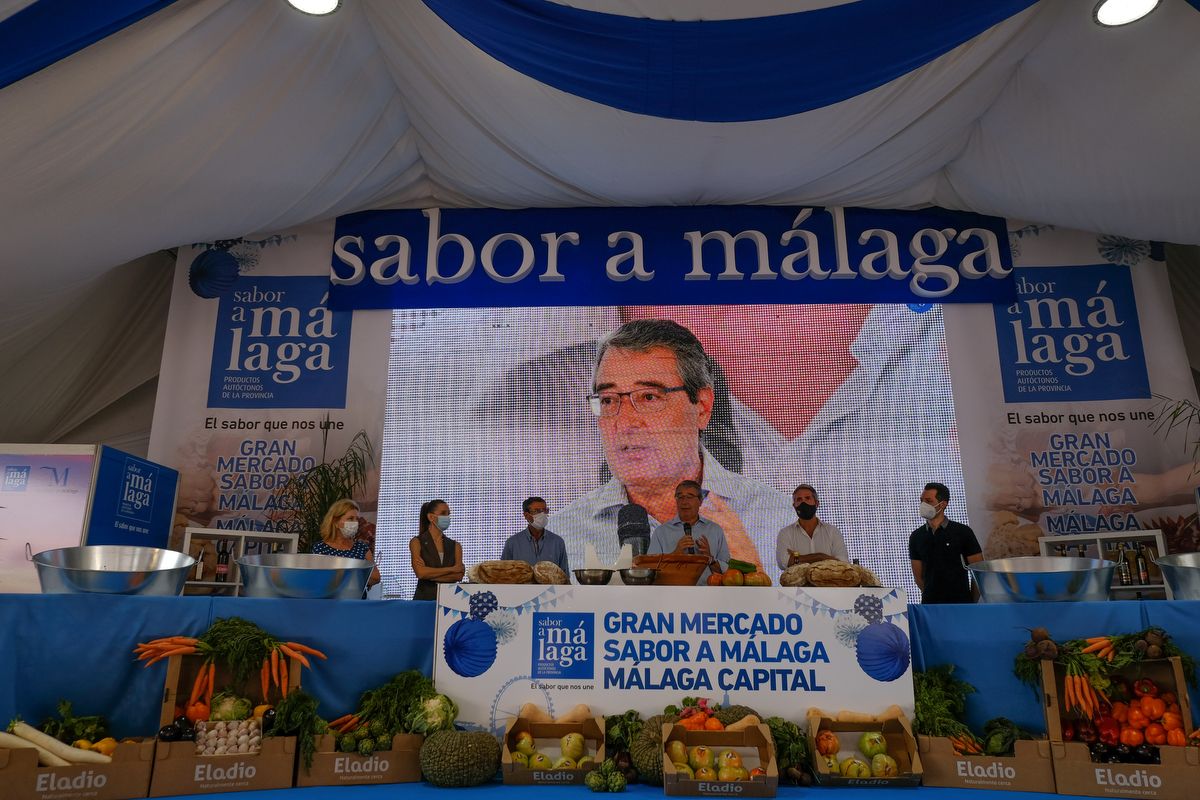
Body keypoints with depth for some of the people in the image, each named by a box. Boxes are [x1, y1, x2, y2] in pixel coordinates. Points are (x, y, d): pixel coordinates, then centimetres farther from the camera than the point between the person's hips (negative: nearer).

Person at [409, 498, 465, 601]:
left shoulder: (454, 545, 11)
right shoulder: (417, 542, 4)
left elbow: (459, 575, 0)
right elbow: (421, 572, -9)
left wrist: (430, 574, -8)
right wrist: (451, 569, -4)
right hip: (424, 597, -2)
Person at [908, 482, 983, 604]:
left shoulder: (963, 532, -3)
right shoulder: (916, 537, 5)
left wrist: (973, 603, 3)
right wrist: (931, 597, 8)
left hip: (961, 603, -2)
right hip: (930, 603, 2)